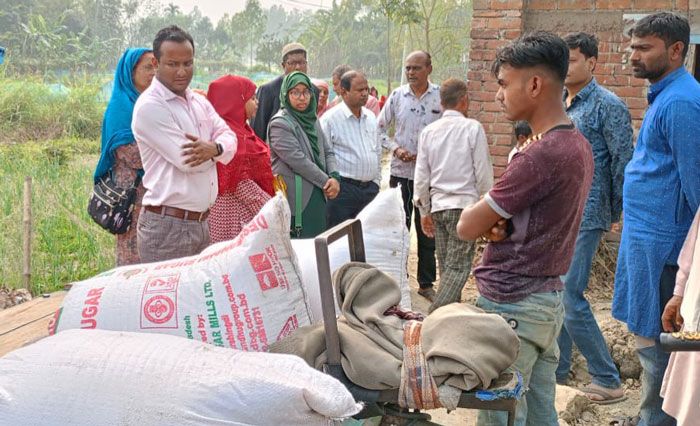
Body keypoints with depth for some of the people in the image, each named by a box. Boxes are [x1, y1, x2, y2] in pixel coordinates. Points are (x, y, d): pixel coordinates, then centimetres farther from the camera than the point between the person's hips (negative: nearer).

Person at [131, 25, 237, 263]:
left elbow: (230, 138, 6)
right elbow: (188, 160, -19)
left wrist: (214, 148, -17)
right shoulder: (150, 107, -12)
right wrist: (216, 148, 1)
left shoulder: (199, 102, 14)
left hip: (202, 222, 7)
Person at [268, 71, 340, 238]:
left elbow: (328, 152, 12)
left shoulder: (313, 119, 14)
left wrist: (335, 177, -7)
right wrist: (326, 181, -11)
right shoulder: (279, 124, -11)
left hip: (318, 196, 7)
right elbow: (298, 161, -17)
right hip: (297, 199, -7)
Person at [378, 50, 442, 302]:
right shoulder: (397, 96, 3)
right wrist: (395, 149, -8)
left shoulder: (441, 97, -2)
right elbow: (380, 128, 8)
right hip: (401, 171, 1)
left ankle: (426, 283, 20)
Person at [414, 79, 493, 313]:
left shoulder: (428, 131, 6)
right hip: (465, 204, -5)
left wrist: (424, 211, 17)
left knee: (446, 265, 14)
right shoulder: (473, 128, -7)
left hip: (438, 205, 5)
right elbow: (483, 173, -5)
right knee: (458, 267, -4)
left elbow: (421, 176, 8)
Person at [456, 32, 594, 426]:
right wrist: (497, 223, -4)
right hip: (549, 297, 9)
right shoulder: (578, 145, 9)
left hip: (511, 306, -9)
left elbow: (466, 228, -16)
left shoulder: (541, 154, -21)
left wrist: (479, 215, 5)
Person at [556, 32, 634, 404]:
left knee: (569, 296, -10)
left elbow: (622, 161, -10)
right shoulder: (558, 106, 13)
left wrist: (618, 213, -8)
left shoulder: (608, 105, -10)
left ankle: (608, 381, 3)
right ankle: (556, 370, 26)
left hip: (583, 215, -8)